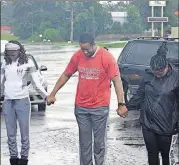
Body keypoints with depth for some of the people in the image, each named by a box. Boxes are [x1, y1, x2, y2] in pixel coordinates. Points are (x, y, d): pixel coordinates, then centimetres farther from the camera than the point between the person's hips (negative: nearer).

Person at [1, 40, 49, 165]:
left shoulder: (28, 62, -4)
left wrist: (46, 96, -15)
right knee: (11, 134, 7)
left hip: (22, 101, -3)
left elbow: (36, 82, -5)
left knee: (24, 133, 3)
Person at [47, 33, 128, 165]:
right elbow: (66, 75, 9)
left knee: (99, 141, 8)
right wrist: (53, 94, 9)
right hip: (81, 107, 3)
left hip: (100, 107, -3)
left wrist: (121, 104, -20)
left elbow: (117, 80, -14)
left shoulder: (106, 57, -14)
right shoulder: (77, 56, -2)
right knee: (84, 142, 12)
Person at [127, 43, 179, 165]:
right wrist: (127, 107, 6)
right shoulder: (148, 78, 0)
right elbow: (139, 96, 12)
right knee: (152, 154, 10)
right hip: (148, 124, 3)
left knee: (165, 154, 9)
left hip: (165, 126, -3)